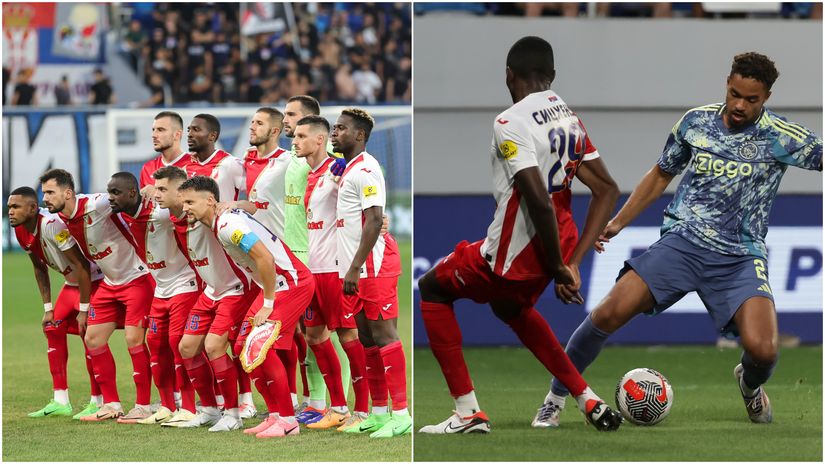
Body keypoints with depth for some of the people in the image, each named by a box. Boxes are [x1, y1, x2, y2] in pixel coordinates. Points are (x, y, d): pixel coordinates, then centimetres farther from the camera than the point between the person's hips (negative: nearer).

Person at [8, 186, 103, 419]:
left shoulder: (52, 225, -30)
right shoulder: (21, 232, -3)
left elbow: (81, 265, -27)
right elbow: (39, 269, 12)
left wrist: (83, 309, -22)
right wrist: (48, 308, 11)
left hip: (94, 280, -9)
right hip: (71, 283, 9)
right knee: (53, 328, 5)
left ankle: (98, 402, -4)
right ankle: (60, 401, 10)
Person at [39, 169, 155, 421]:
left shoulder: (97, 205, -24)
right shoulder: (60, 220, -1)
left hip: (137, 278, -8)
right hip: (110, 283, 8)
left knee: (134, 338, -13)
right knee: (93, 339, 4)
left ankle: (143, 406, -2)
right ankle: (111, 405, 15)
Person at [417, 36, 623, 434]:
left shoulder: (510, 122, -20)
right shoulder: (570, 117, 5)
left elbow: (539, 202, -28)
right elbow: (607, 190, 6)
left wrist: (559, 268, -16)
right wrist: (572, 262, 2)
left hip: (513, 255, -7)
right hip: (553, 251, 7)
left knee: (432, 289, 18)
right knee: (511, 308, 36)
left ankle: (468, 412, 10)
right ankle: (589, 401, 27)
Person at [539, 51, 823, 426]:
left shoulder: (781, 137, -3)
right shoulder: (696, 121, 6)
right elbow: (662, 174, 20)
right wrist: (618, 222, 17)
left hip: (741, 255, -2)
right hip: (683, 240, 2)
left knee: (762, 350, -24)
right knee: (610, 313, -19)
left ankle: (750, 384, 16)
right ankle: (556, 397, 2)